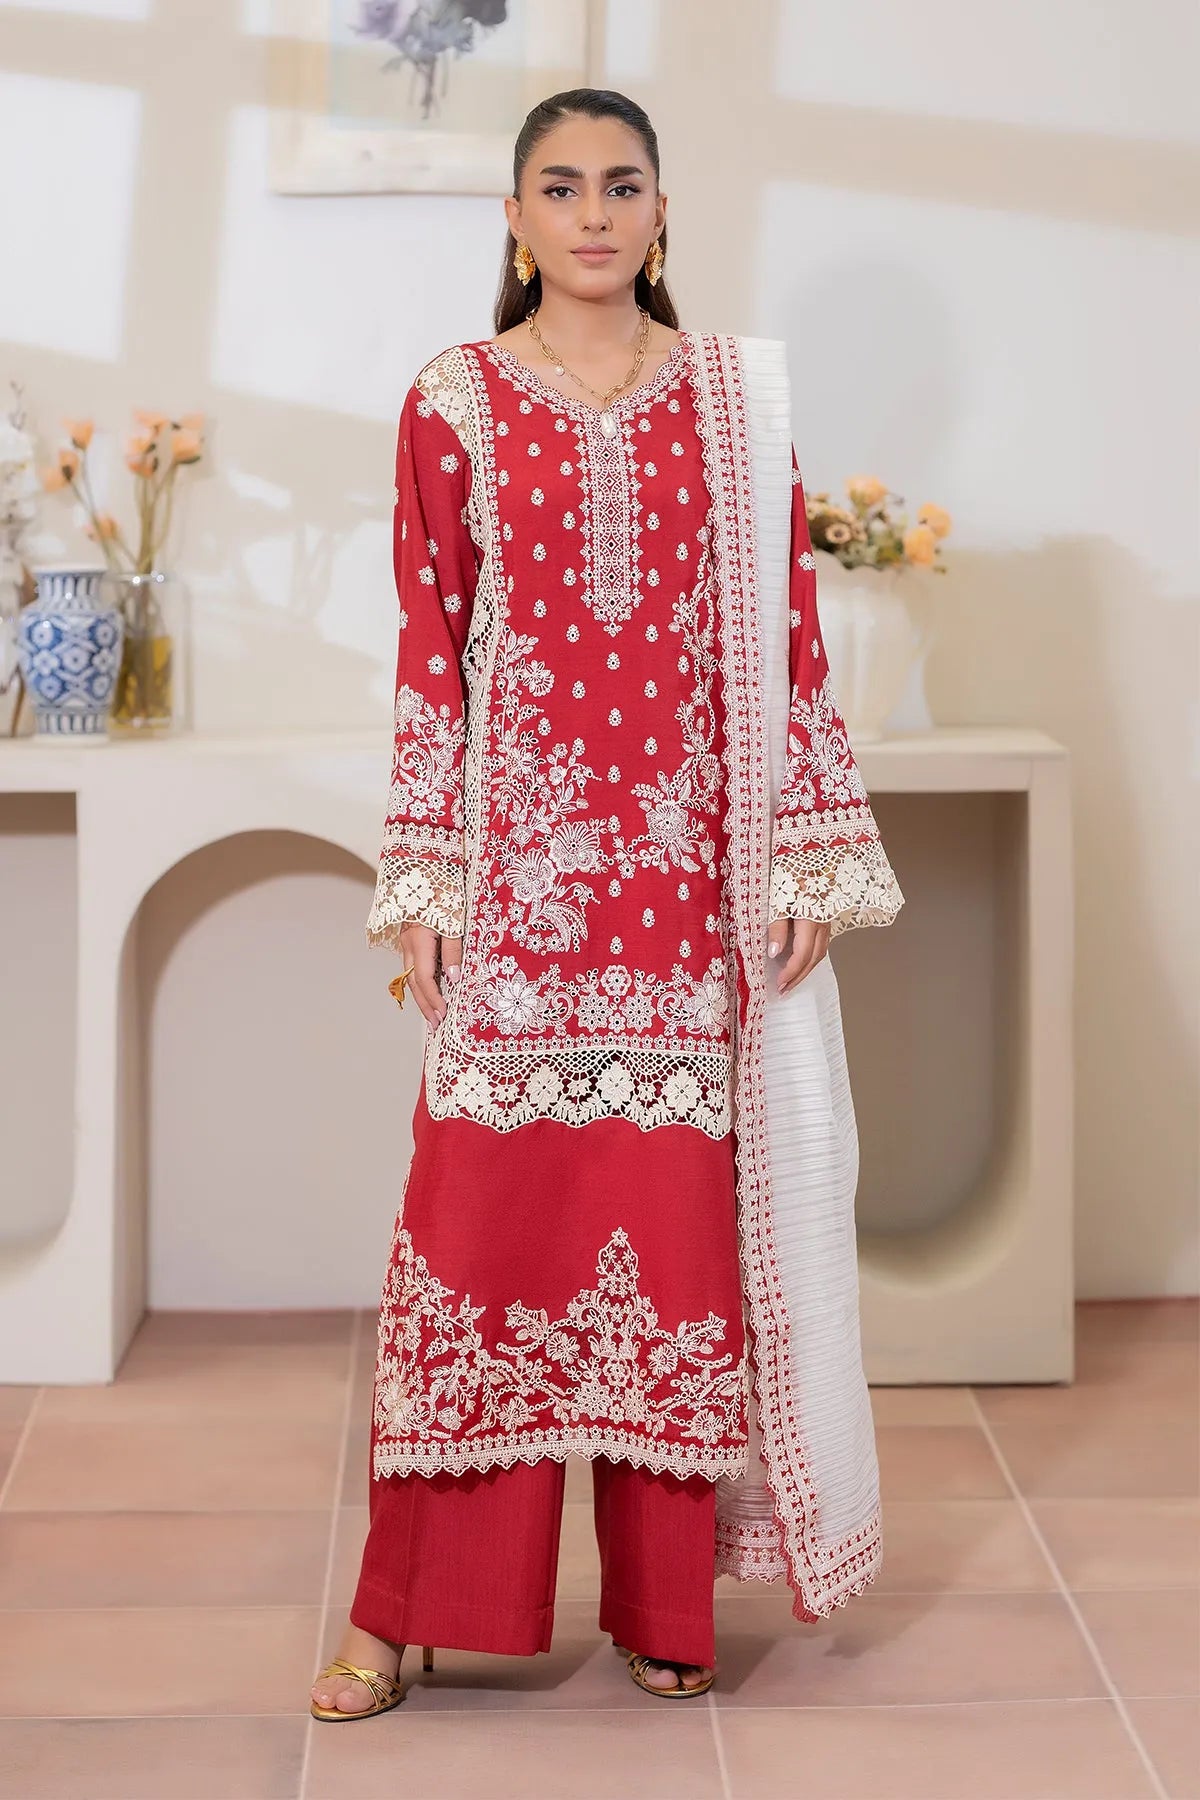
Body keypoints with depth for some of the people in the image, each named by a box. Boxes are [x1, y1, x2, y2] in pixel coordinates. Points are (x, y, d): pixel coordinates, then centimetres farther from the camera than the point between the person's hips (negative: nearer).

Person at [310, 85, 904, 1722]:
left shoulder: (736, 396, 7)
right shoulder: (455, 404, 4)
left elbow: (785, 635, 5)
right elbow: (429, 654, 2)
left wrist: (809, 863, 0)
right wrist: (421, 883, -2)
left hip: (690, 876, 1)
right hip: (518, 866, -1)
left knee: (681, 1213, 5)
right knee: (482, 1204, -1)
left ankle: (663, 1601, 18)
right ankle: (408, 1607, 10)